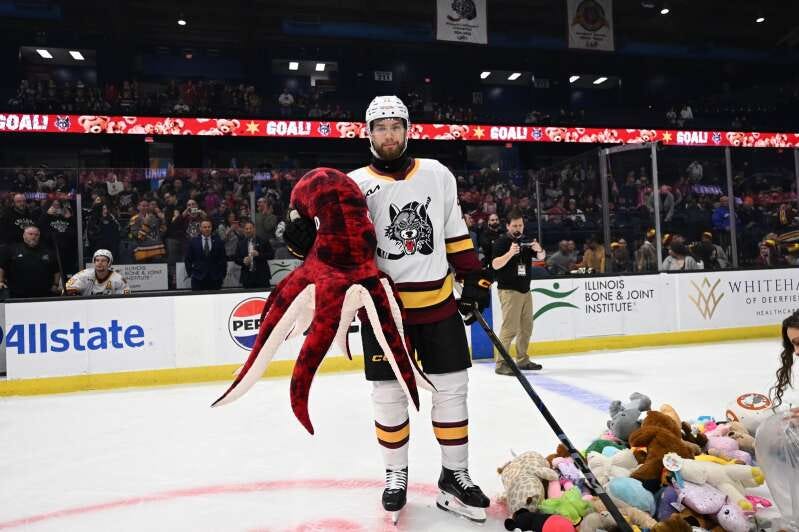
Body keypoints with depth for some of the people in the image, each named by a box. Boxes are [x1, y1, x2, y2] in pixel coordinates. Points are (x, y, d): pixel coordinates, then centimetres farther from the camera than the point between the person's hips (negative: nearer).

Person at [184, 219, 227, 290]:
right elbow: (188, 259, 9)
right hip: (198, 278, 0)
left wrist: (222, 274, 2)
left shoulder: (218, 242, 5)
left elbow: (223, 260, 7)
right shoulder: (193, 241, 5)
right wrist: (190, 273, 3)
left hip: (214, 278, 0)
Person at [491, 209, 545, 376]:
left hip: (525, 290, 7)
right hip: (509, 290, -7)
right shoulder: (502, 241, -5)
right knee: (510, 327, -13)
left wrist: (539, 250, -12)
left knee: (526, 326, 10)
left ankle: (522, 360, 22)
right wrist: (510, 253, -28)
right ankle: (501, 363, -10)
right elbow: (495, 264, -14)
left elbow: (541, 257, 11)